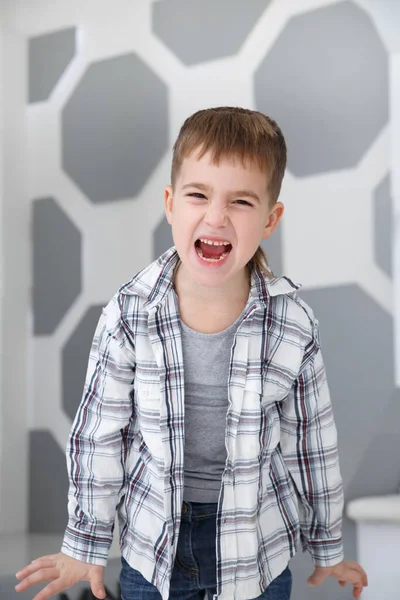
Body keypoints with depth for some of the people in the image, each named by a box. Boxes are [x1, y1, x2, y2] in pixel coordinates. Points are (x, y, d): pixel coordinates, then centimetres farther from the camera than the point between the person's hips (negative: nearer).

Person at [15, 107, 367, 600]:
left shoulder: (292, 324, -15)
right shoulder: (128, 317, -16)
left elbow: (312, 443, -3)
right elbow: (98, 434, -5)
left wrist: (327, 549, 8)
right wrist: (86, 546, 3)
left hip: (258, 547, 0)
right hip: (153, 543, 0)